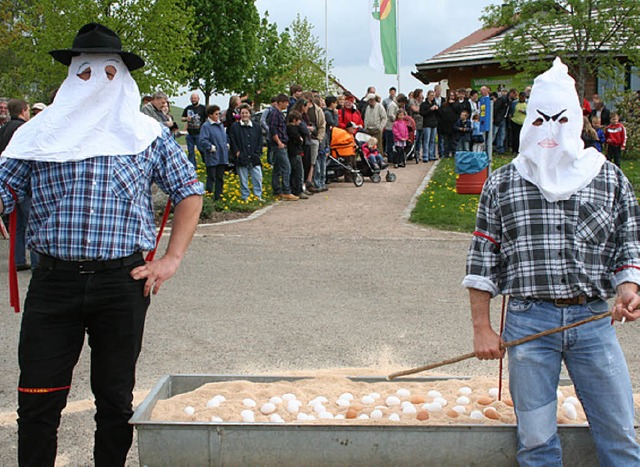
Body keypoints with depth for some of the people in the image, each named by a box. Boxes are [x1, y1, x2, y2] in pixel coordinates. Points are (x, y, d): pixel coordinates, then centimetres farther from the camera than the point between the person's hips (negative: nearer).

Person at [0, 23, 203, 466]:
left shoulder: (148, 134, 6)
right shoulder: (42, 132, 8)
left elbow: (190, 192, 11)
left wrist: (172, 259, 1)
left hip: (122, 280, 0)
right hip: (53, 280, 1)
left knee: (115, 399, 9)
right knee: (37, 400, 0)